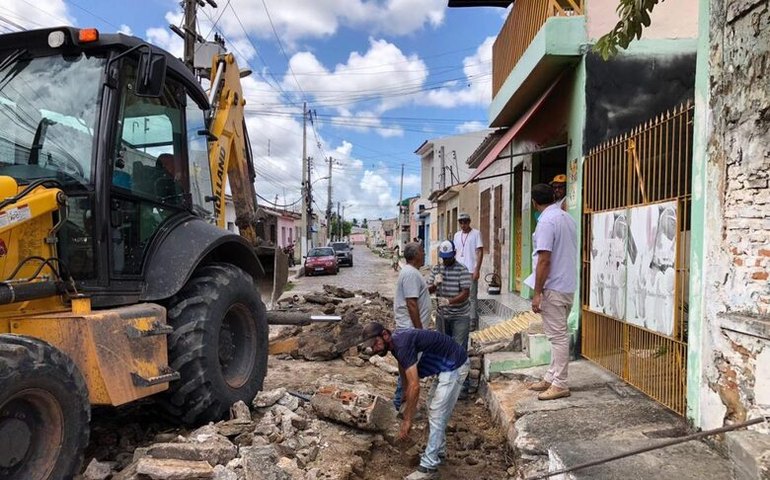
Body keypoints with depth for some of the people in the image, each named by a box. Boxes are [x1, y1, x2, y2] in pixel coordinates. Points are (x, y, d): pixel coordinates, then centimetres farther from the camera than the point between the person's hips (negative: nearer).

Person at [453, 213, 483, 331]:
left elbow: (480, 252, -7)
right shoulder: (457, 235, 13)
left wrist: (477, 270, -14)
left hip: (471, 271, -6)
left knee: (472, 297, -1)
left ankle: (473, 322, 6)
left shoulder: (476, 234, -4)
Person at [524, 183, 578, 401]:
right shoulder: (568, 218, 12)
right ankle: (552, 377, 24)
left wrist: (537, 293, -17)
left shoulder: (546, 222, -16)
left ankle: (560, 385, 4)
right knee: (558, 334, 15)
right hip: (568, 285, 9)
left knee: (557, 336, -3)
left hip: (553, 287, -9)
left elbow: (544, 260, -21)